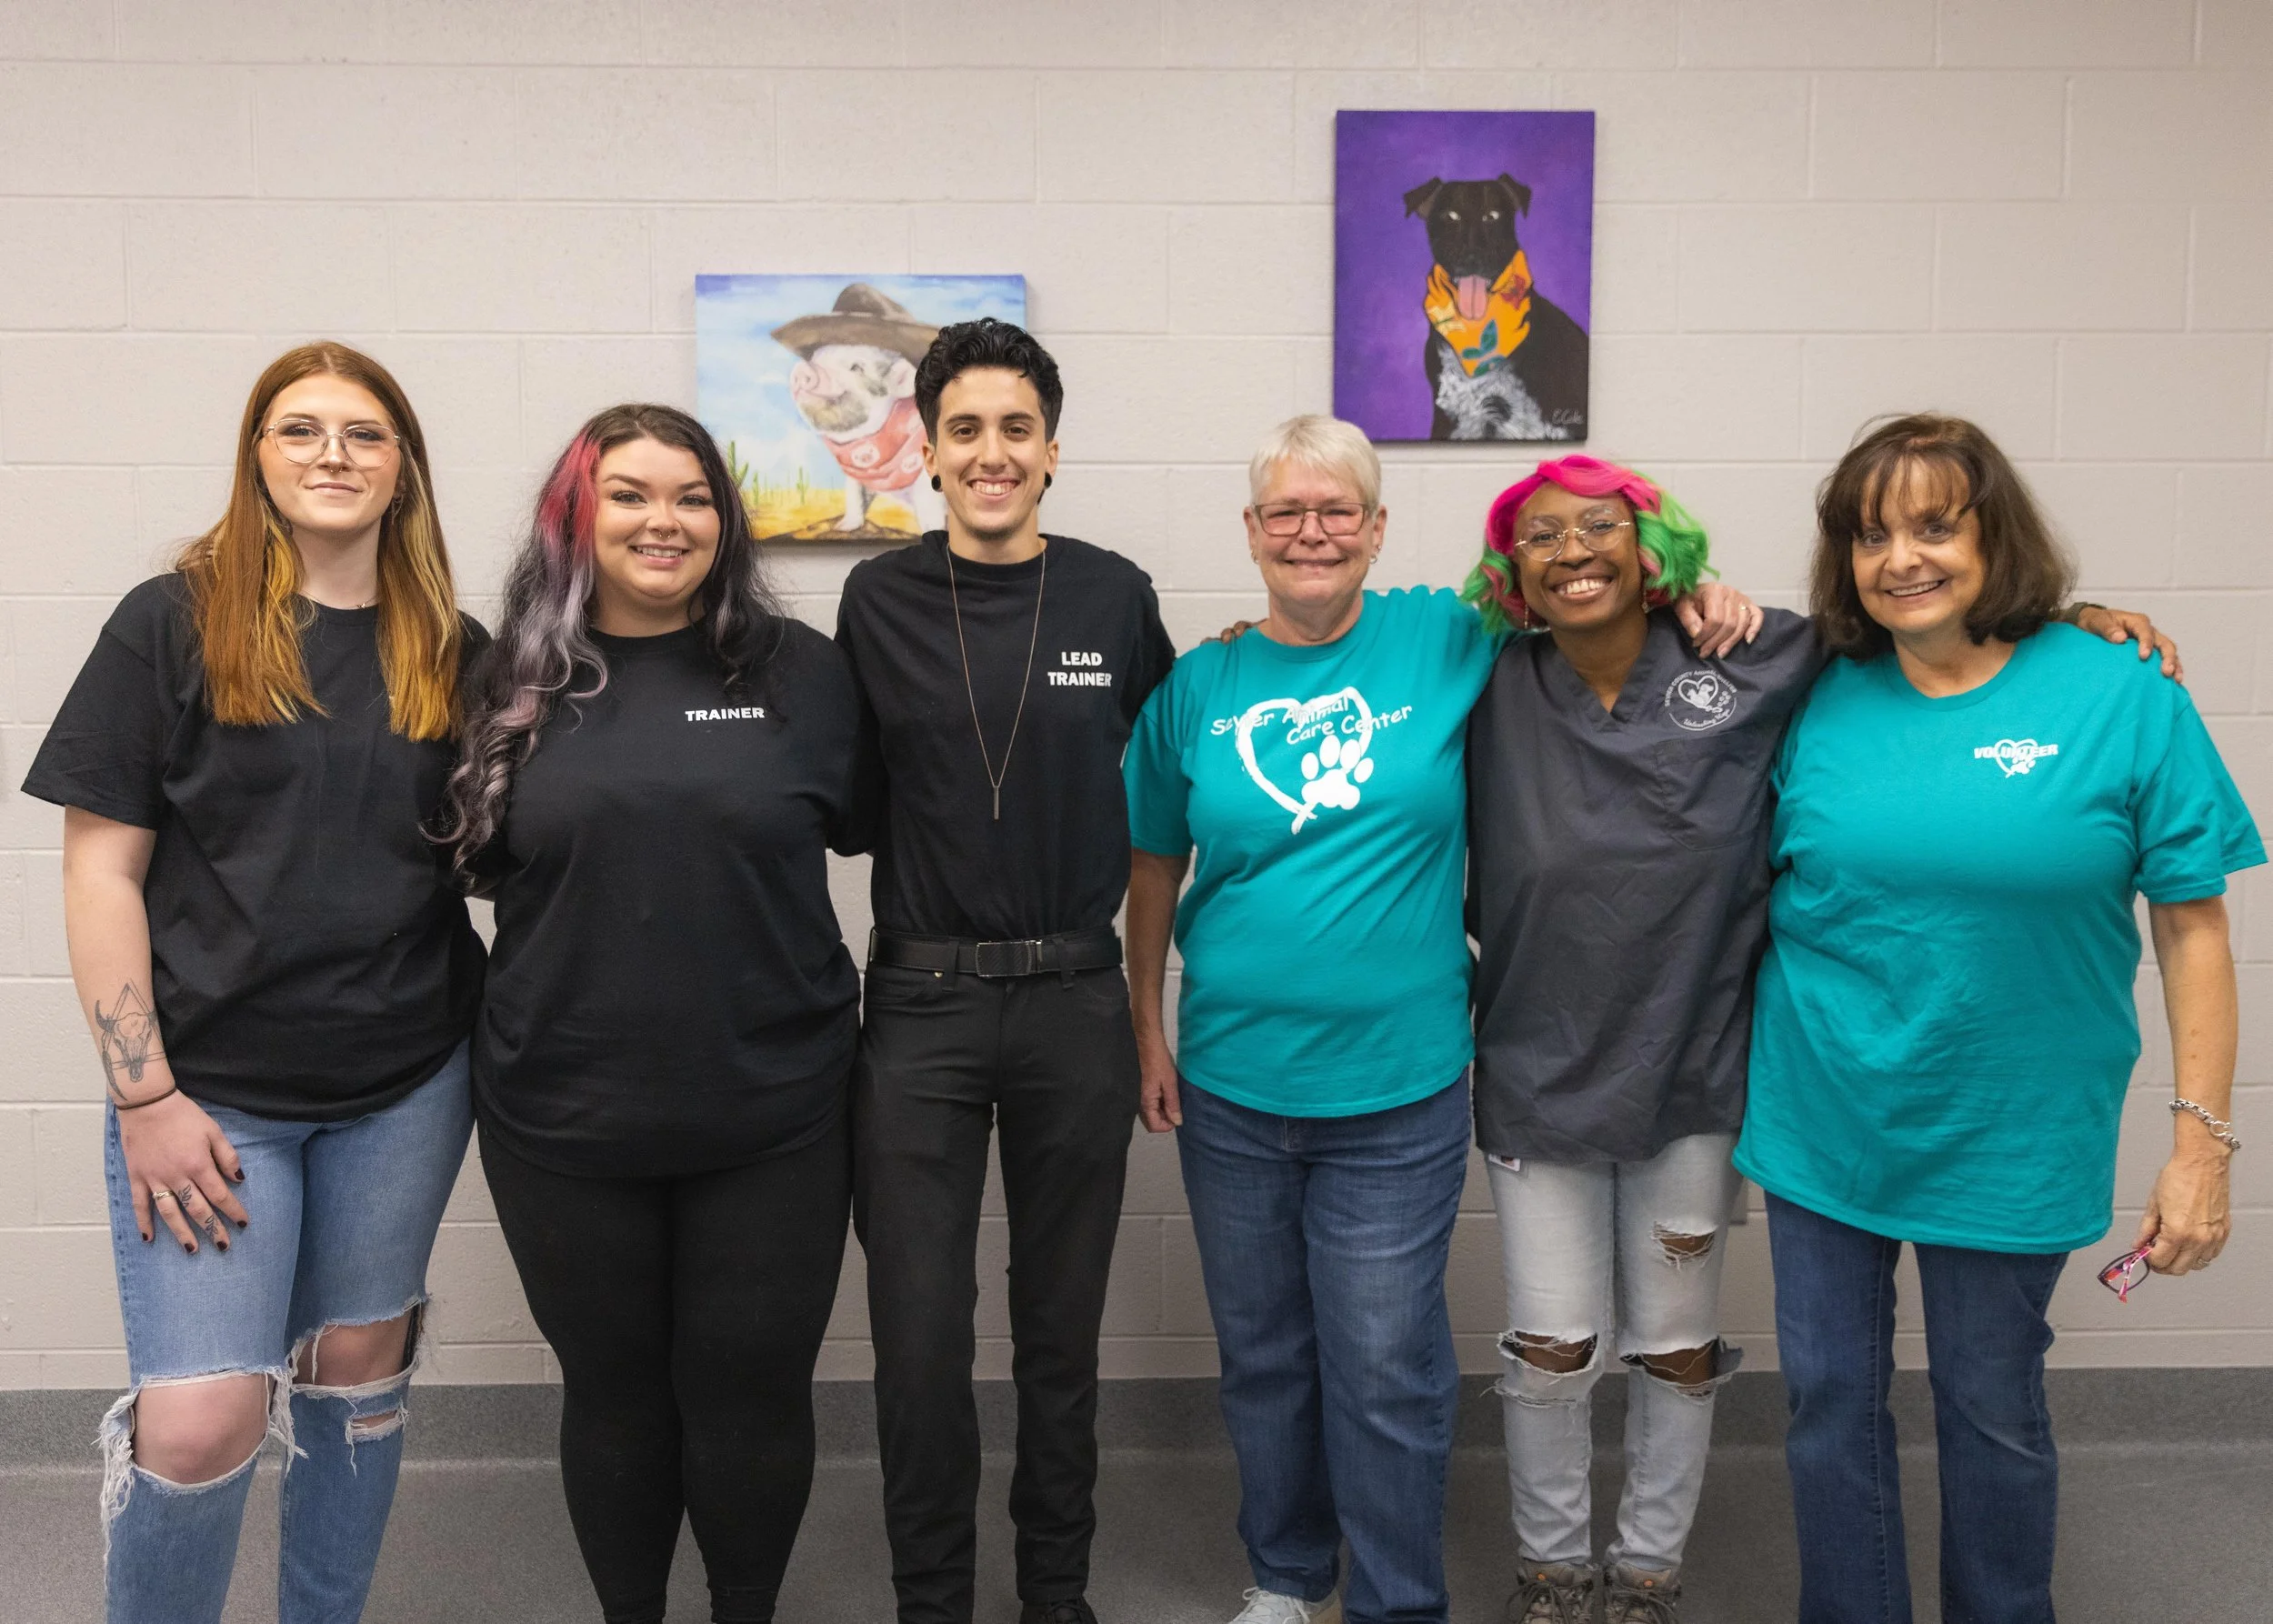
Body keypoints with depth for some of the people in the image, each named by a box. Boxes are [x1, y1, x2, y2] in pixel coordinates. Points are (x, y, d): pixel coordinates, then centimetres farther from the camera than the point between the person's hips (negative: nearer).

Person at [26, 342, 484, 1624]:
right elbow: (102, 866, -6)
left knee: (359, 1365, 14)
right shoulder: (174, 625, -4)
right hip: (213, 1086, -3)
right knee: (200, 1420, -5)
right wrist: (145, 1096, -10)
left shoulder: (453, 652, 4)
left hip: (407, 1084, 3)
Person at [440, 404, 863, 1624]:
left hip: (770, 1116, -1)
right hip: (566, 1118, 1)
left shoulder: (801, 670, -2)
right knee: (612, 1389, 17)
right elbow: (482, 860, 13)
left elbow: (863, 820, 9)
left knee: (753, 1390, 11)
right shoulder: (516, 684, 2)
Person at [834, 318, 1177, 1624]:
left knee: (1062, 1332, 13)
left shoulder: (1116, 597, 0)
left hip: (1075, 1002, 0)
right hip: (920, 1006, 0)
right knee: (919, 1340, 4)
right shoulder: (878, 602, 1)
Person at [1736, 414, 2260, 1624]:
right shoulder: (1818, 699, -2)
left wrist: (2200, 1140, -9)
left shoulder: (2120, 696, -9)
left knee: (1992, 1411, 15)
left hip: (2010, 1143, -2)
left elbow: (2192, 925, -6)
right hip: (1822, 1125, 2)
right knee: (1829, 1401, 13)